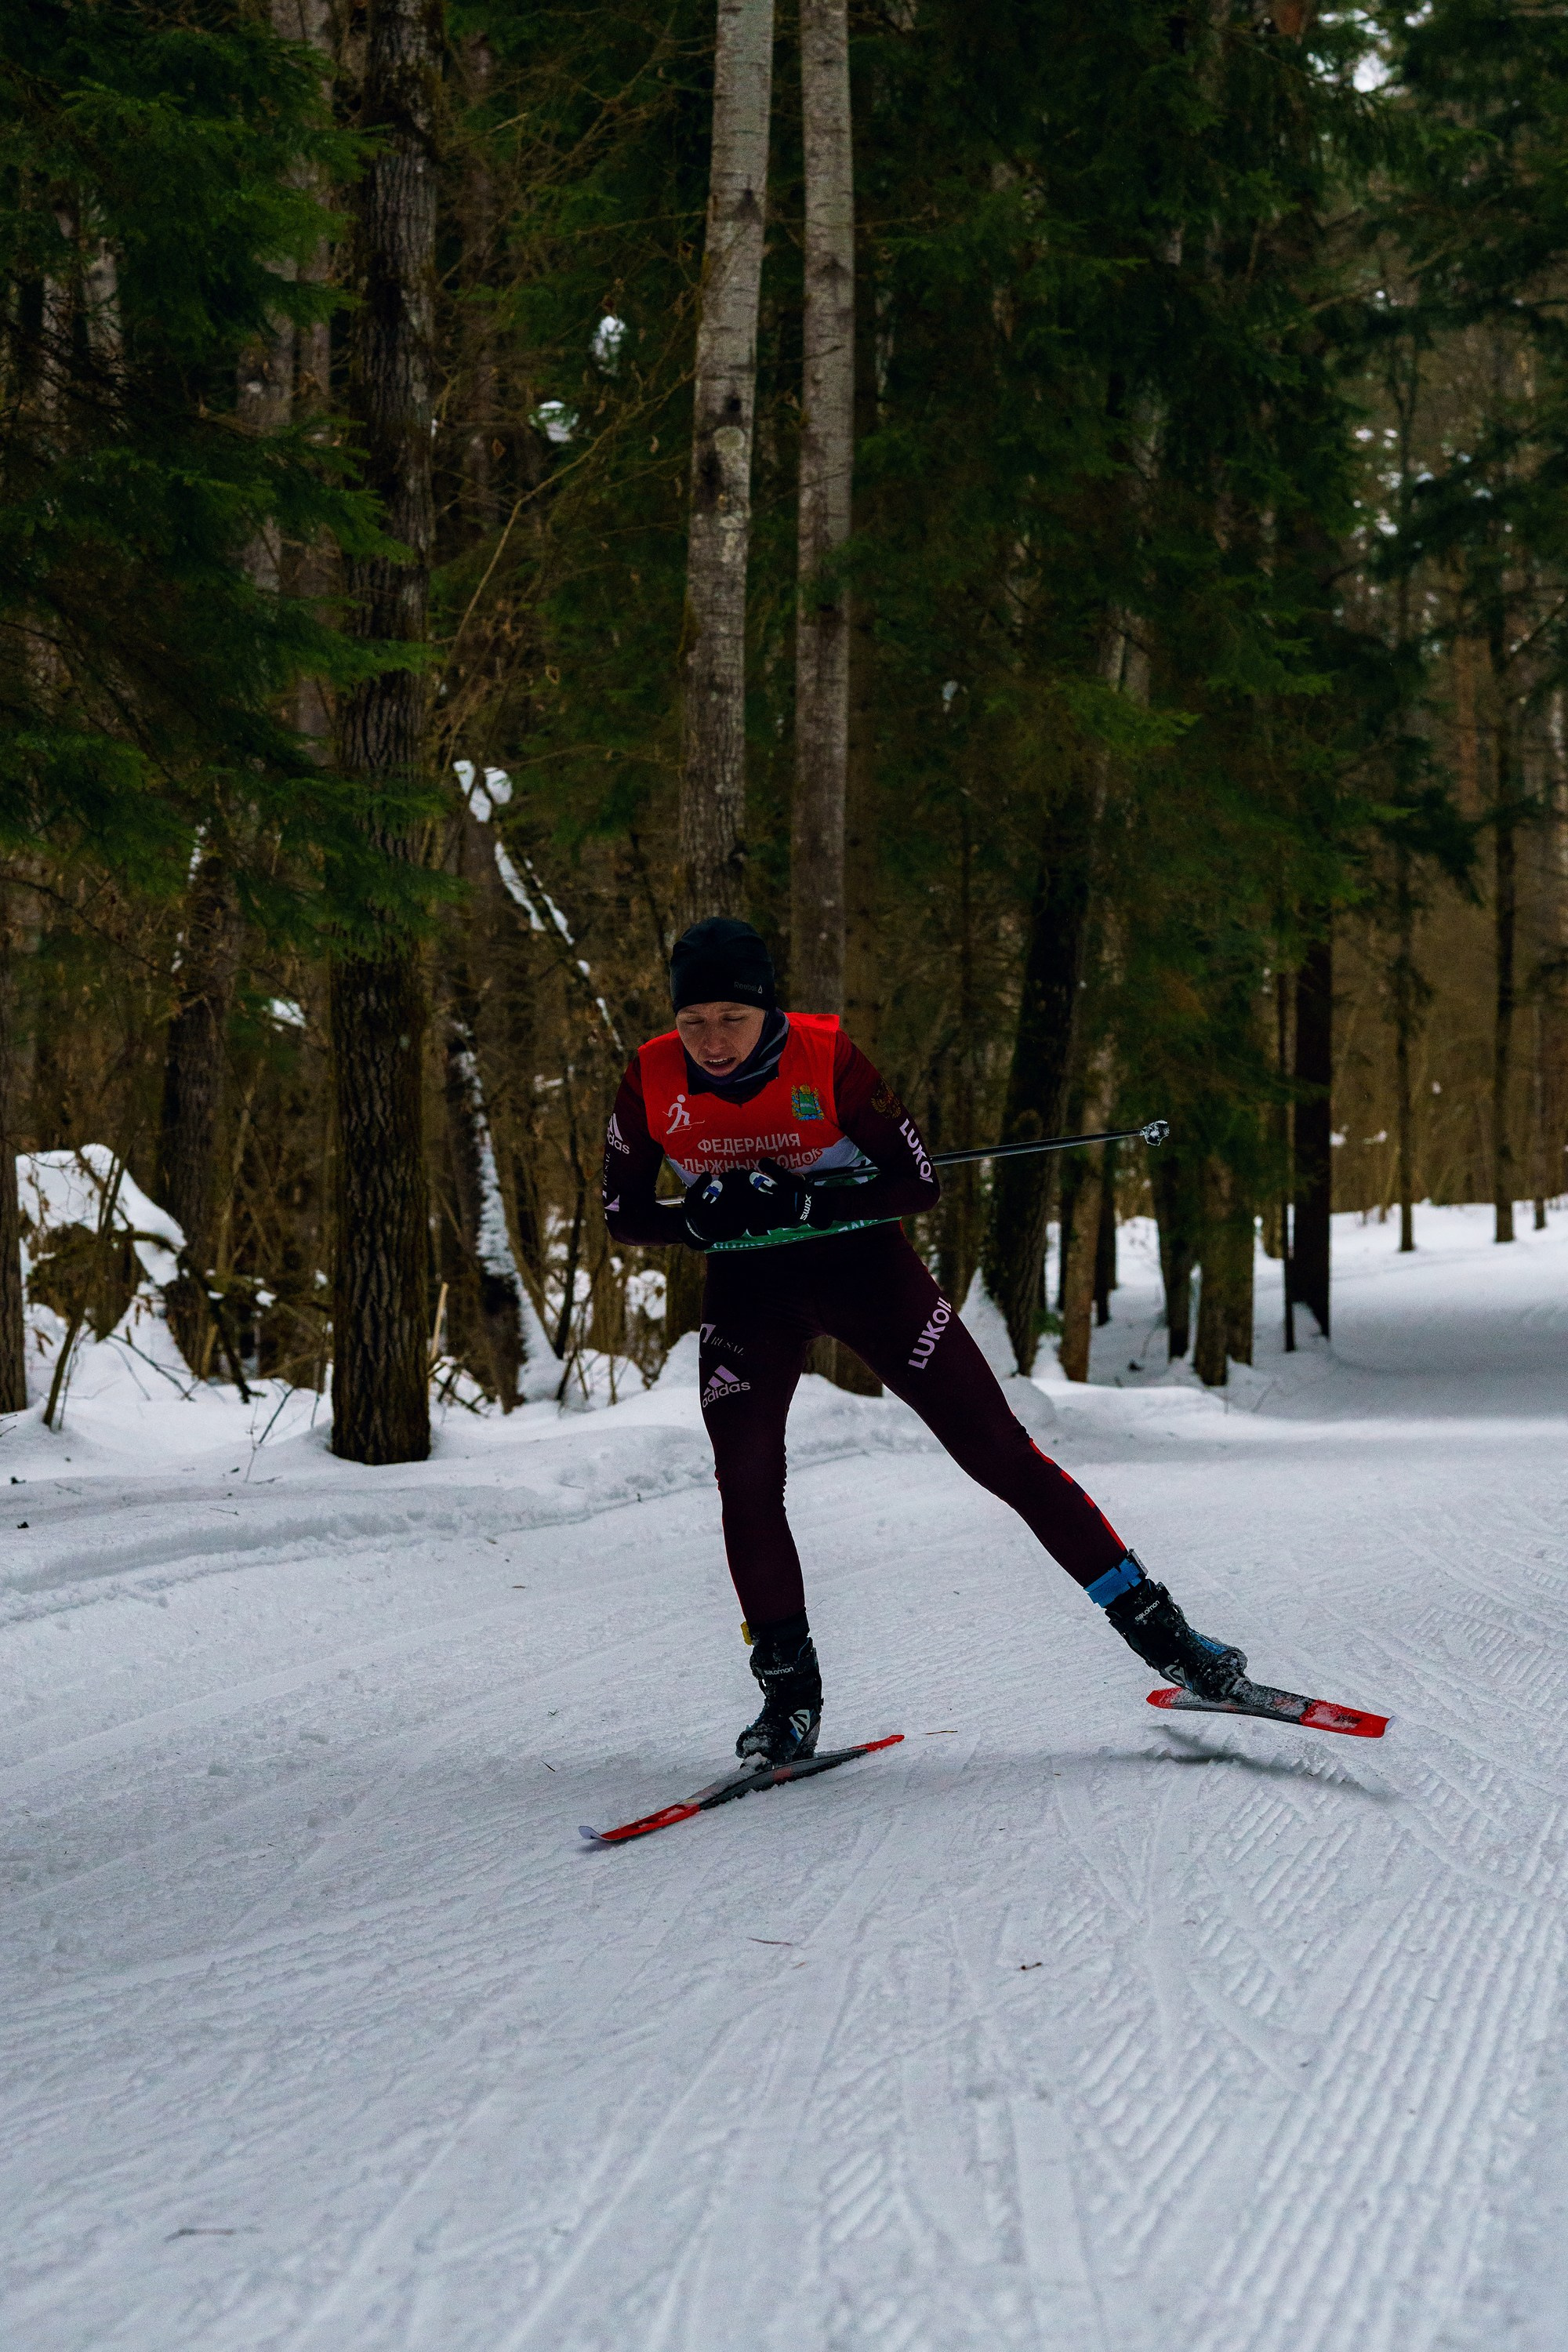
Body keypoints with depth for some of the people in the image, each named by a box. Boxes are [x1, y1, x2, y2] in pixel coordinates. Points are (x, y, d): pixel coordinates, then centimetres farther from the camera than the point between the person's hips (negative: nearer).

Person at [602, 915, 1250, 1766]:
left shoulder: (826, 1057, -22)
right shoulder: (650, 1081, -16)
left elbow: (919, 1184, -17)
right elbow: (624, 1215, -3)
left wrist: (800, 1201, -30)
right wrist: (705, 1218, -24)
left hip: (860, 1260, -2)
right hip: (748, 1288, 2)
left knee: (995, 1448, -5)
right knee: (745, 1477, -15)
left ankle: (1152, 1624, 1)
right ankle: (789, 1690, 3)